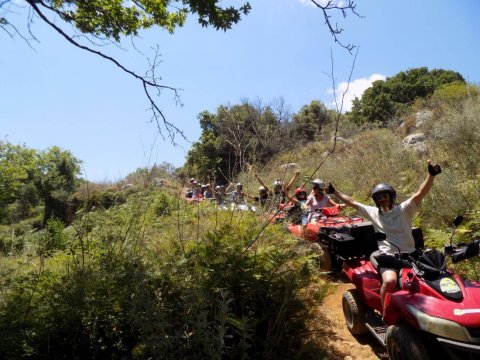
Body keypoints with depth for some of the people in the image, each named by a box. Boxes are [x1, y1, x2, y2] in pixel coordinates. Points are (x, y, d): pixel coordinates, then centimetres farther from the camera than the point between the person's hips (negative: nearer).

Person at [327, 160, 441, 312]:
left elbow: (420, 193, -10)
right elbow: (352, 202, 20)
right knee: (390, 281, -30)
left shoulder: (403, 209, 5)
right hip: (387, 256, 0)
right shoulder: (373, 212, 14)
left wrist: (431, 175, -26)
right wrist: (334, 191, 20)